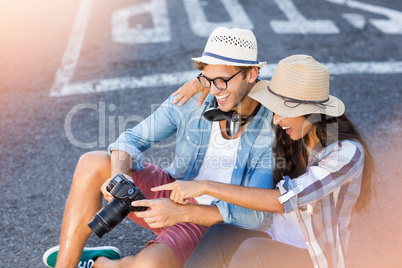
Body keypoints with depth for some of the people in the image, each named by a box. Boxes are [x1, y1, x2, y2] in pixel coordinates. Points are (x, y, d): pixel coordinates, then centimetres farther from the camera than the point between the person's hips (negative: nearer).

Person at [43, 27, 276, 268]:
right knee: (92, 164, -17)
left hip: (204, 219, -3)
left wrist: (180, 212, -34)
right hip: (172, 192, 4)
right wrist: (118, 176, -29)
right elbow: (131, 141, -5)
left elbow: (254, 214, -23)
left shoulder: (273, 128, -21)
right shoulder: (191, 99, -12)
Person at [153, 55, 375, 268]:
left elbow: (281, 201, -33)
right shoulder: (291, 136, -3)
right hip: (277, 243, 6)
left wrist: (206, 186, -33)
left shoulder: (347, 154, -23)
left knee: (252, 250, -36)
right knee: (219, 235, -26)